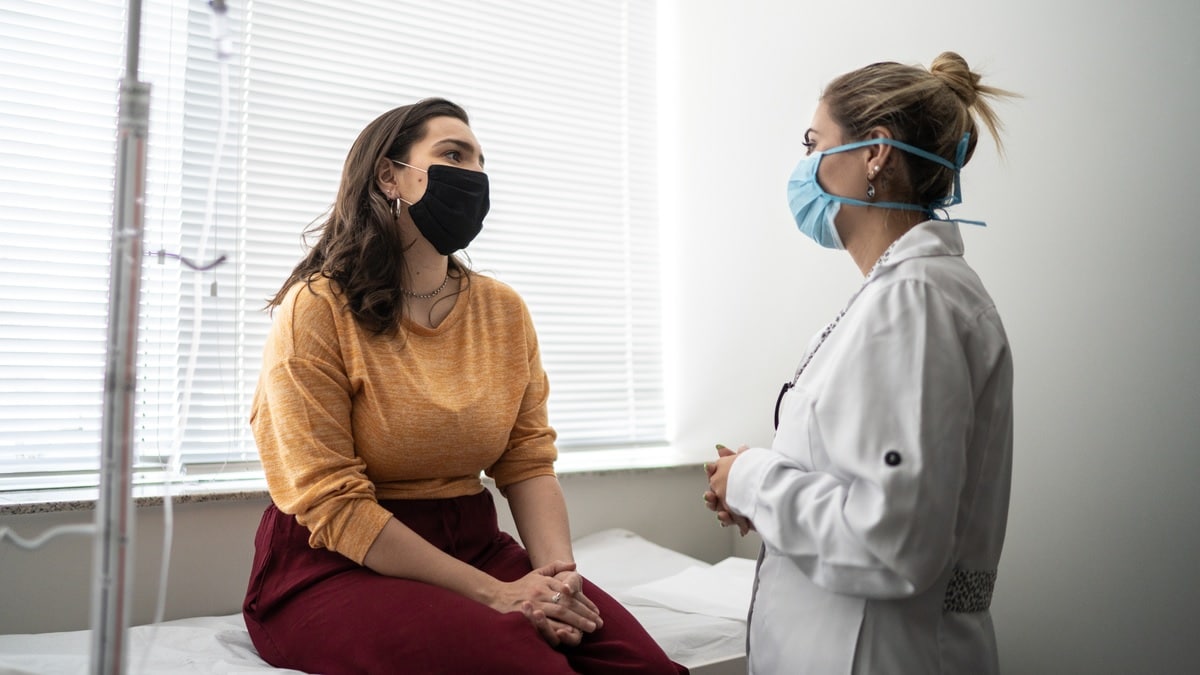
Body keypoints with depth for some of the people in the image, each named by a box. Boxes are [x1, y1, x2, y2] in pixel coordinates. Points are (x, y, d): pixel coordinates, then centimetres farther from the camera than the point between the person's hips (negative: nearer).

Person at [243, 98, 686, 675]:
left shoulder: (504, 311, 7)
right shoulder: (316, 309, -9)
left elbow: (529, 462, 5)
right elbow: (331, 502, -14)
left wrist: (557, 575, -14)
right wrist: (493, 593, -19)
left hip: (476, 548, 5)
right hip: (337, 568, -4)